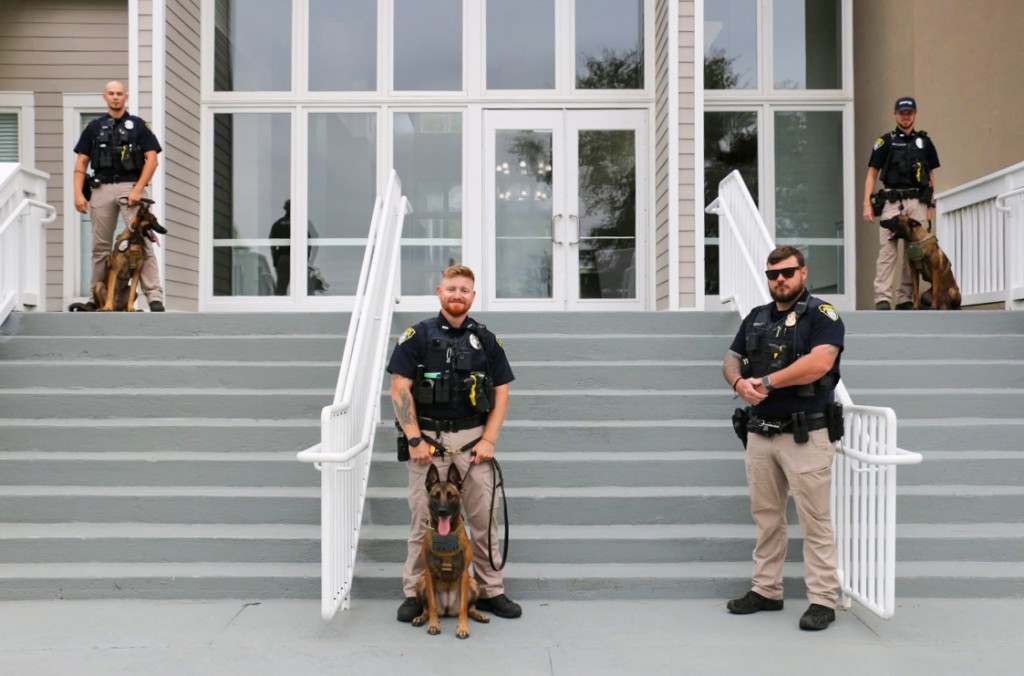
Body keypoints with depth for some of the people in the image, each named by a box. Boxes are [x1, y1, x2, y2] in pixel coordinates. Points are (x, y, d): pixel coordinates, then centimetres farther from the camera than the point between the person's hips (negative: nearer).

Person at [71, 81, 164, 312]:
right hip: (101, 188, 3)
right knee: (100, 246, 6)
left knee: (142, 242, -12)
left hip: (131, 187, -3)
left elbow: (152, 159, -1)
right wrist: (78, 193, 1)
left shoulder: (138, 125, 8)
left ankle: (154, 297, -15)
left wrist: (138, 189, -11)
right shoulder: (94, 127, 16)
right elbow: (81, 163, 13)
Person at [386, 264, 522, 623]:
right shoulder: (417, 335, 0)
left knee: (484, 517, 5)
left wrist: (488, 440, -1)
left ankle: (491, 591, 17)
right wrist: (414, 439, -10)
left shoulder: (487, 339, 8)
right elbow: (399, 388, -4)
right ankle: (414, 593, 15)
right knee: (423, 519, 4)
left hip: (473, 439, 2)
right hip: (428, 438, -2)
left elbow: (501, 393, 8)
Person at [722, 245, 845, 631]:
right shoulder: (756, 317, 15)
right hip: (759, 433, 6)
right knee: (766, 516, 13)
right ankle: (766, 590, 23)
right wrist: (739, 382, -9)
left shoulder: (822, 315, -5)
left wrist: (766, 381, -15)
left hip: (805, 435, -6)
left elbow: (819, 362, -21)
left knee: (814, 520, -1)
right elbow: (731, 360, 15)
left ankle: (822, 600, 7)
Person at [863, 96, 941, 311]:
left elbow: (931, 176, 17)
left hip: (917, 202, 3)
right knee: (887, 251, -11)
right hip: (891, 201, -3)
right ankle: (882, 299, -15)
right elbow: (872, 173, 5)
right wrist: (867, 203, -6)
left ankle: (906, 300, 7)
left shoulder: (924, 142, 15)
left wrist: (930, 205, 9)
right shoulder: (885, 141, 7)